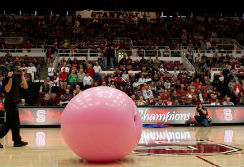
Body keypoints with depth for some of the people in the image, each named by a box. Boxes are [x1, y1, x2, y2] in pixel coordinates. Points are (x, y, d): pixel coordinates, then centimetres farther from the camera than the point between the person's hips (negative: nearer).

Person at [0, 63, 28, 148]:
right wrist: (10, 78, -25)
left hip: (14, 103, 9)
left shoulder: (18, 79, 13)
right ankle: (17, 141, 8)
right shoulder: (8, 78, -10)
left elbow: (25, 87, 0)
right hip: (10, 103, -9)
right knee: (15, 123, -1)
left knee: (9, 123, 12)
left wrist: (22, 76, -6)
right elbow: (7, 90, -21)